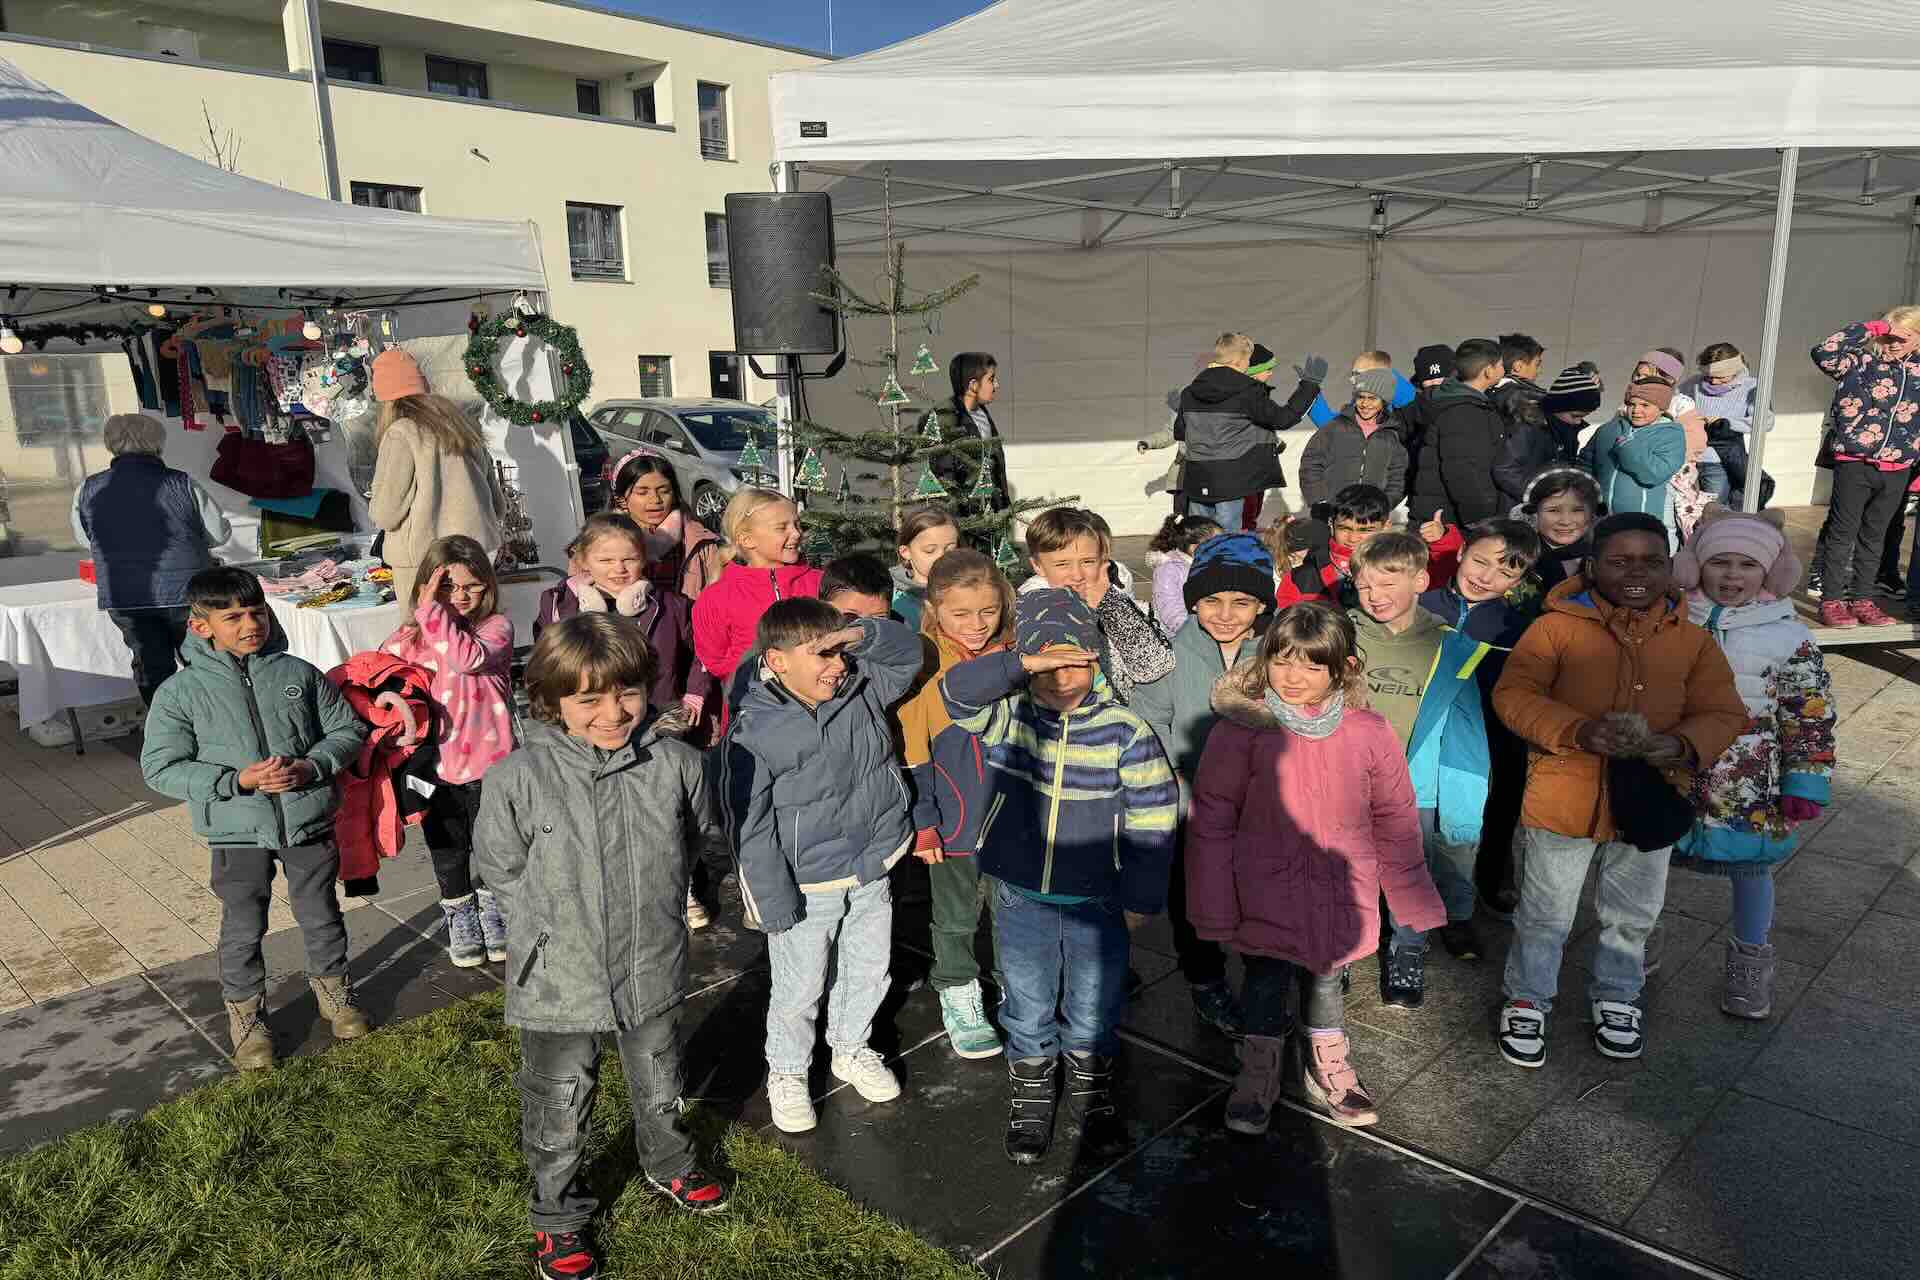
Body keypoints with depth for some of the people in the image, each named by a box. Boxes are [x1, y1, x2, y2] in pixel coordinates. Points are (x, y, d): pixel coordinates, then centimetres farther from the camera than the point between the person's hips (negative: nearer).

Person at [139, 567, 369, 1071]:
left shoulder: (298, 673, -4)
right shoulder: (181, 691, -8)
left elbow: (348, 730, 3)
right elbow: (161, 767, -8)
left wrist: (310, 768, -15)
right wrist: (237, 780, -19)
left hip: (309, 821, 2)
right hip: (238, 833, -1)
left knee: (321, 916, 18)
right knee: (243, 930, 12)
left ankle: (332, 988, 41)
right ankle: (245, 1014, 33)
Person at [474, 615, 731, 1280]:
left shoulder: (675, 763, -14)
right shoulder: (519, 778, -21)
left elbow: (699, 837, 6)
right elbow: (499, 865, -5)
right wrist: (557, 915, -6)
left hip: (654, 969, 3)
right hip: (559, 981, -2)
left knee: (659, 1087, 26)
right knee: (559, 1112, 16)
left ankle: (667, 1162, 55)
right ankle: (558, 1215, 42)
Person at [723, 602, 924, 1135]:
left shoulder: (861, 692, -7)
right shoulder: (753, 734, -22)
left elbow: (909, 653, 4)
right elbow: (752, 829, -18)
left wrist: (861, 634, -17)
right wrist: (776, 905, -15)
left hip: (870, 872, 5)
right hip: (806, 889, -5)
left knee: (869, 969, 21)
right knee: (800, 988, 10)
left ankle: (852, 1049, 47)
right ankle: (786, 1072, 36)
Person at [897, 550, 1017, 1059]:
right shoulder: (922, 663, -13)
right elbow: (911, 752, -10)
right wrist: (922, 821, -11)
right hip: (954, 822, -3)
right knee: (956, 917, 15)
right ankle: (958, 998, 35)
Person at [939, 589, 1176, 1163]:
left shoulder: (1125, 730, -14)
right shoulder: (1010, 716, -9)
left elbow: (1152, 819, -9)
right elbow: (958, 689, -28)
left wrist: (1140, 898, -6)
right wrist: (1026, 663, -40)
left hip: (1097, 900, -1)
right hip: (1020, 897, 1)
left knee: (1094, 1003, 17)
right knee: (1027, 1002, 17)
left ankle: (1091, 1079, 44)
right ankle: (1030, 1087, 40)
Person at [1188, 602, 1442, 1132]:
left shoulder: (1368, 733, -9)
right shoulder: (1243, 729, -17)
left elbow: (1396, 821, 4)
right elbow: (1212, 820, -11)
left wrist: (1412, 898, 11)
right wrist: (1215, 908, -9)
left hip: (1338, 897, 3)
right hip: (1267, 893, -2)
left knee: (1326, 980, 20)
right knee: (1266, 985, 10)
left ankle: (1328, 1071, 43)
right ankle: (1258, 1074, 34)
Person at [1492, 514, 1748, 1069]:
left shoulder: (1692, 640, -1)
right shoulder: (1559, 626, -12)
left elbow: (1725, 715, -2)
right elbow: (1512, 694, -14)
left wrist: (1677, 746, -24)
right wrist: (1577, 731, -30)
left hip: (1648, 798, 4)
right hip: (1564, 796, -3)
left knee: (1633, 913, 23)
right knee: (1546, 913, 11)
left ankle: (1616, 996, 47)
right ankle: (1527, 1002, 33)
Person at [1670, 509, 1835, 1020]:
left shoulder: (1789, 636, -8)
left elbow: (1811, 718, -4)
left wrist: (1804, 786, -7)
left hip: (1750, 787, -1)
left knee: (1750, 867, 14)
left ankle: (1750, 960, 38)